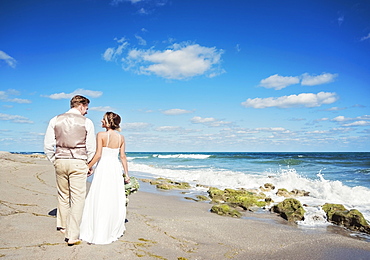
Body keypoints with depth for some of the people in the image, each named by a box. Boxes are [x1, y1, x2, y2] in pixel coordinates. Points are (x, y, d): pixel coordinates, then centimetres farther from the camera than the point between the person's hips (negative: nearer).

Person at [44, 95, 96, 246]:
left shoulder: (55, 120, 5)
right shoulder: (86, 122, -3)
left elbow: (48, 146, 4)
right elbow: (91, 148, -1)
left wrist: (54, 161, 16)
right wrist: (89, 165, 12)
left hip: (60, 161, 4)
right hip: (78, 163, -4)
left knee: (63, 195, 20)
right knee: (77, 198, 2)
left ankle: (62, 226, 37)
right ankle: (72, 236, 3)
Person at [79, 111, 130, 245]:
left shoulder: (101, 135, -9)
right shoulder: (121, 137, 5)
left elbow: (98, 155, -13)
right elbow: (123, 156, 5)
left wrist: (88, 167, -2)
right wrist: (126, 174, 9)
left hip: (103, 168, -5)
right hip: (116, 169, 5)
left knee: (99, 200, 2)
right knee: (115, 200, 13)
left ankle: (99, 233, 7)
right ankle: (114, 230, 25)